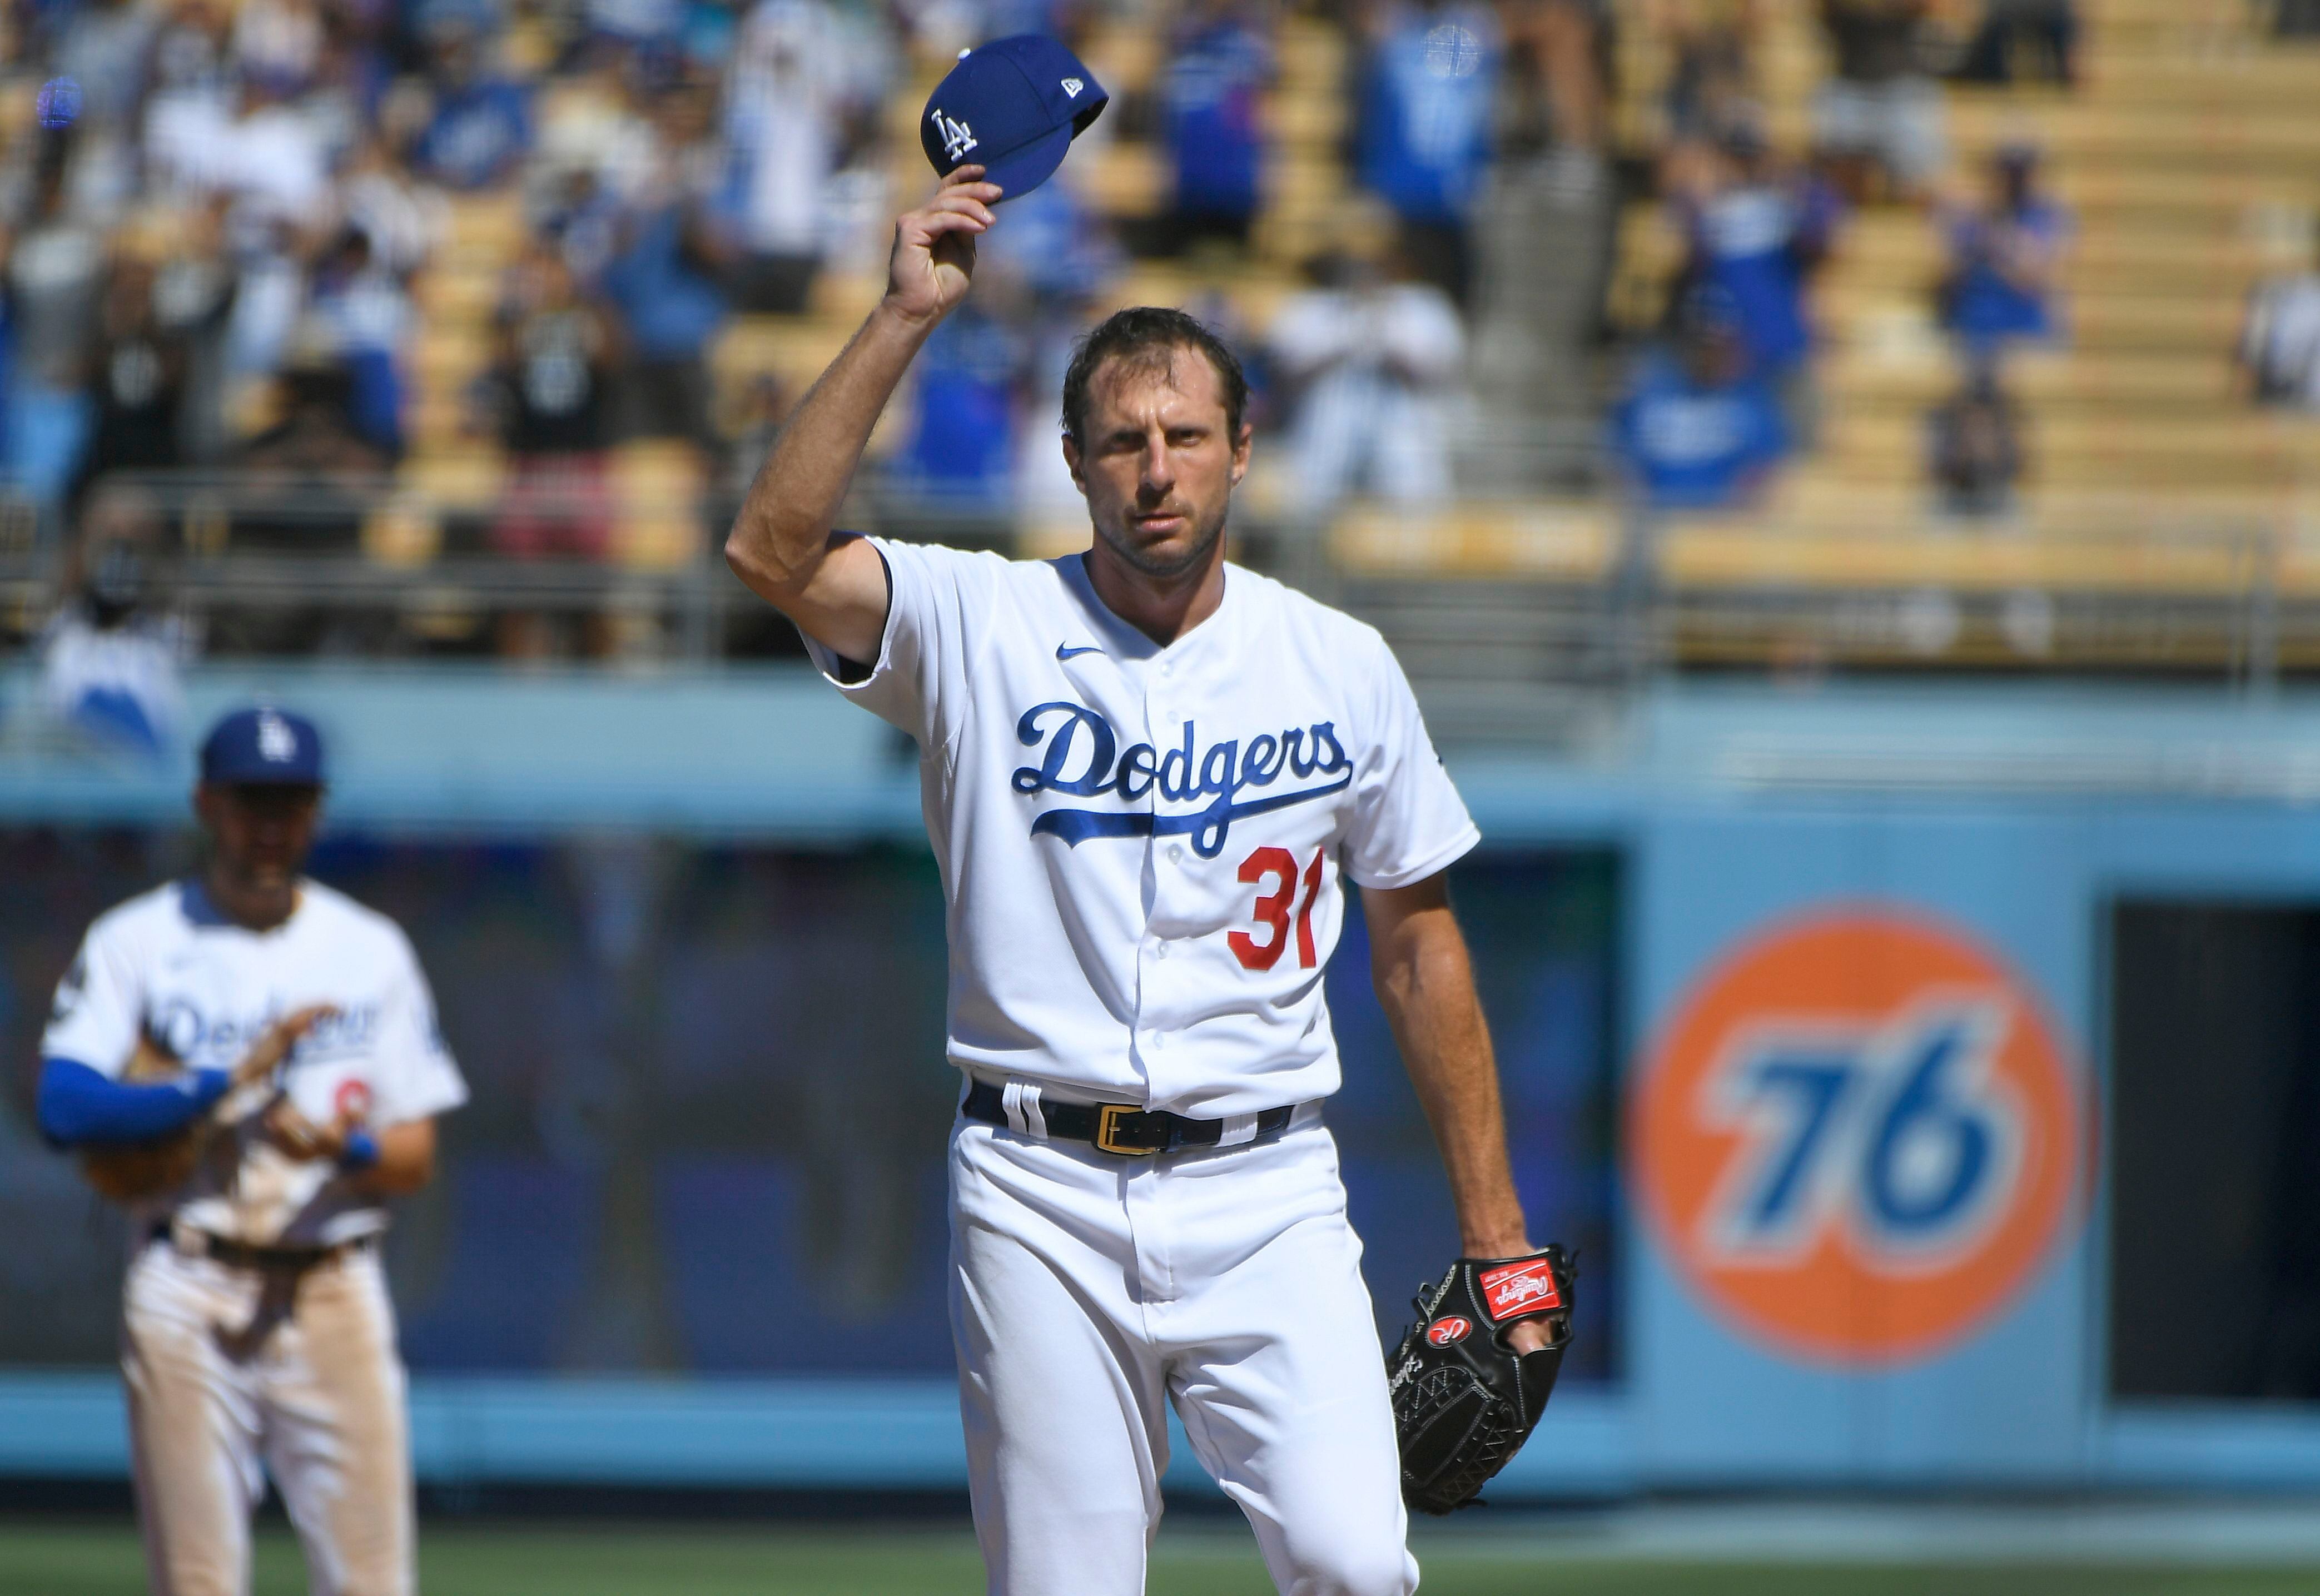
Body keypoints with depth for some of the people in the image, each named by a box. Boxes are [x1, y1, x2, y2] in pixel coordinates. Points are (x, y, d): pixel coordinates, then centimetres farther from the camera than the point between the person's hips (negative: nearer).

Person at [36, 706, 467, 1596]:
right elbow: (63, 1107, -11)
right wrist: (228, 1080, -17)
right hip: (187, 1296, -2)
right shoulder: (136, 943, 4)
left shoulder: (371, 950, 13)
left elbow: (417, 1157, 11)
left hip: (336, 1296, 2)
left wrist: (346, 1147, -12)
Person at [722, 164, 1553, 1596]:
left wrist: (1494, 1231, 10)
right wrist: (907, 320, -18)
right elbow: (773, 554, -16)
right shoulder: (980, 629, 2)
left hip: (1266, 1200, 1)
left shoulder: (1344, 668, 7)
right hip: (1043, 1200, 0)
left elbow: (1419, 950, 12)